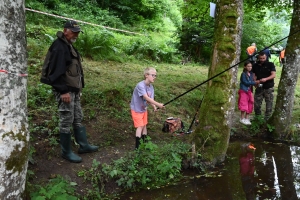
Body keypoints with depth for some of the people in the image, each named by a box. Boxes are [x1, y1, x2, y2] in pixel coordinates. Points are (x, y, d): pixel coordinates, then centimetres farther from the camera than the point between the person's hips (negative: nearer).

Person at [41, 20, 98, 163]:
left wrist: (78, 88, 20)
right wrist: (63, 91, -25)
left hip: (74, 90, 10)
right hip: (65, 91, -10)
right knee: (66, 121, -2)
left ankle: (83, 145, 27)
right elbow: (57, 71, -23)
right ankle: (66, 152, 10)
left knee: (78, 119, 16)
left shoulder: (68, 46, 16)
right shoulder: (59, 47, -16)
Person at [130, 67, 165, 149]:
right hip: (136, 109, -7)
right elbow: (146, 98, -38)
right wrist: (158, 104, -42)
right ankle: (137, 147, 1)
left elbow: (150, 99, -6)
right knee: (140, 126, -8)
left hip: (144, 109, 7)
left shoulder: (151, 87, -4)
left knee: (144, 125, 12)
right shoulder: (140, 85, -29)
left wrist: (154, 106, -26)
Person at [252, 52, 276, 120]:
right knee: (256, 103, 3)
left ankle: (267, 119, 11)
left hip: (269, 88, -3)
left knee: (269, 104, 1)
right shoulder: (255, 66, 7)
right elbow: (254, 76, 9)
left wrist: (266, 79, -27)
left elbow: (274, 75, -10)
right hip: (259, 88, 3)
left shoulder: (270, 64, -2)